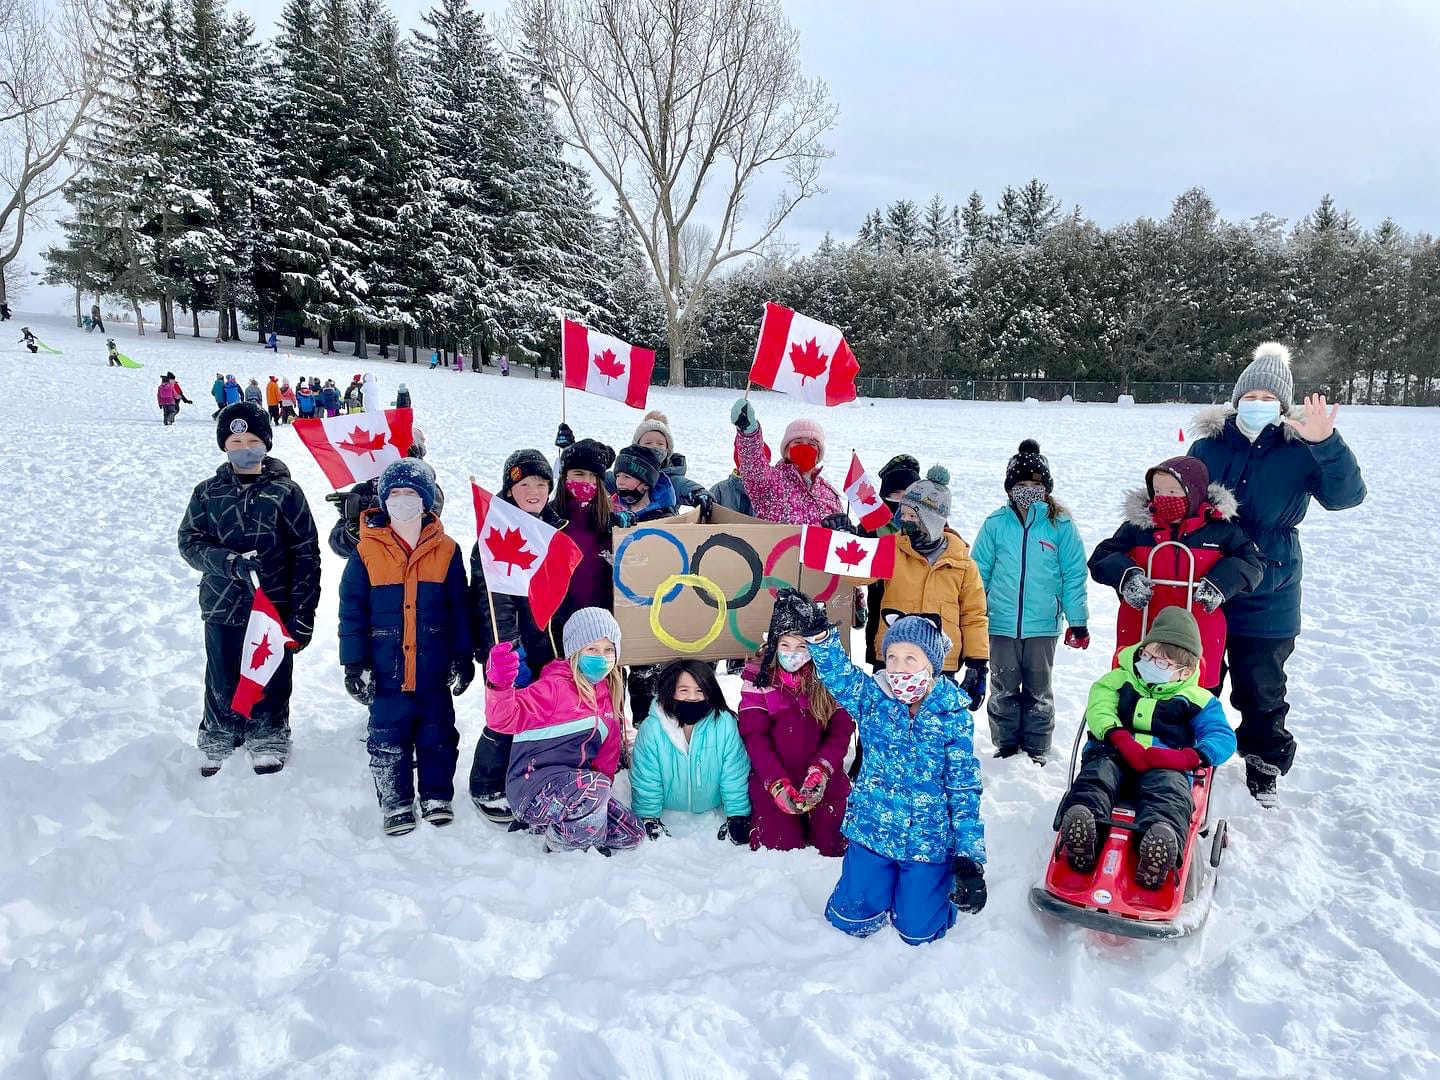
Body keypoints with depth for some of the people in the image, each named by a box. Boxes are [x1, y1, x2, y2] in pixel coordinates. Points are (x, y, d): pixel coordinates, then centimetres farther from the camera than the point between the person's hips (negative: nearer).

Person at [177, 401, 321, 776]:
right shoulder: (207, 493, 5)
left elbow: (307, 554, -4)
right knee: (223, 685, 10)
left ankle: (268, 741, 28)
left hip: (275, 607, -2)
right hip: (222, 606, 2)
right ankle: (218, 744, 30)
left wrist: (303, 612, -8)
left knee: (271, 682, 7)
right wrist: (229, 561, -20)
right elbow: (190, 541, 0)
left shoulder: (285, 492, -3)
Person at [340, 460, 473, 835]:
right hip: (386, 668, -1)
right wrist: (354, 662, -4)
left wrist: (464, 656, 3)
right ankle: (395, 803, 21)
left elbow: (460, 608, 5)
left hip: (434, 668, 1)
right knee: (388, 738, 7)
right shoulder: (367, 551, -2)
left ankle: (437, 796, 26)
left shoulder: (446, 550, 1)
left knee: (438, 733, 10)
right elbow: (352, 609, 0)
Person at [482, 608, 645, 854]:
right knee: (594, 787, -36)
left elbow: (608, 752, 18)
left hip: (577, 784, 8)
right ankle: (560, 842, -7)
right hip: (533, 785, -8)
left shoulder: (608, 695, 13)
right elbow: (504, 717, -27)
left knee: (632, 834, 1)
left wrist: (603, 793, 6)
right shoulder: (555, 686, -11)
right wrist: (499, 686, -48)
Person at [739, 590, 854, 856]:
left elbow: (842, 729, -6)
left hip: (825, 781, 1)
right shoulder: (758, 678, -4)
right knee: (780, 849, -6)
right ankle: (756, 823, 27)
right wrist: (777, 784, -21)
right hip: (772, 781, -1)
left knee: (832, 848, -1)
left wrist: (821, 769, -22)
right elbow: (754, 736, -10)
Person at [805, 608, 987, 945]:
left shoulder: (954, 715, -11)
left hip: (929, 840, -2)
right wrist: (819, 636, -45)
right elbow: (838, 674, -24)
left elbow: (965, 786, -8)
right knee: (853, 921, 8)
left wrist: (970, 856, -12)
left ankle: (937, 880, 36)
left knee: (919, 931, 5)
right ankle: (886, 878, 37)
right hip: (871, 830, 2)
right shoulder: (871, 697, -7)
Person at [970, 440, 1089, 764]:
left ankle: (1037, 749, 26)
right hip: (1001, 624, 1)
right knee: (1004, 690, 11)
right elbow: (979, 572, 6)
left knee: (1038, 691, 12)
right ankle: (1006, 745, 26)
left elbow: (1074, 576, 2)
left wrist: (1078, 621, 1)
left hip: (1043, 625, -1)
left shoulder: (1061, 525, -2)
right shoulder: (996, 524, 0)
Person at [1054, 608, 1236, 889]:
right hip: (1113, 754, 1)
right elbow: (1099, 709, 2)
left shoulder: (1196, 699, 19)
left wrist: (1186, 757, -16)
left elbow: (1223, 737, 5)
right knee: (1097, 774, -34)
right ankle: (1083, 822, -63)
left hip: (1165, 764, -1)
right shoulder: (1119, 680, 21)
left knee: (1168, 789, -36)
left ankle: (1162, 837, -67)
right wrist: (1122, 740, -20)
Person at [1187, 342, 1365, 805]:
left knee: (1261, 688, 10)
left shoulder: (1299, 450, -5)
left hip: (1267, 598, -1)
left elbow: (1346, 495, -18)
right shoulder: (1207, 445, -1)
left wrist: (1326, 444, -32)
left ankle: (1265, 767, 31)